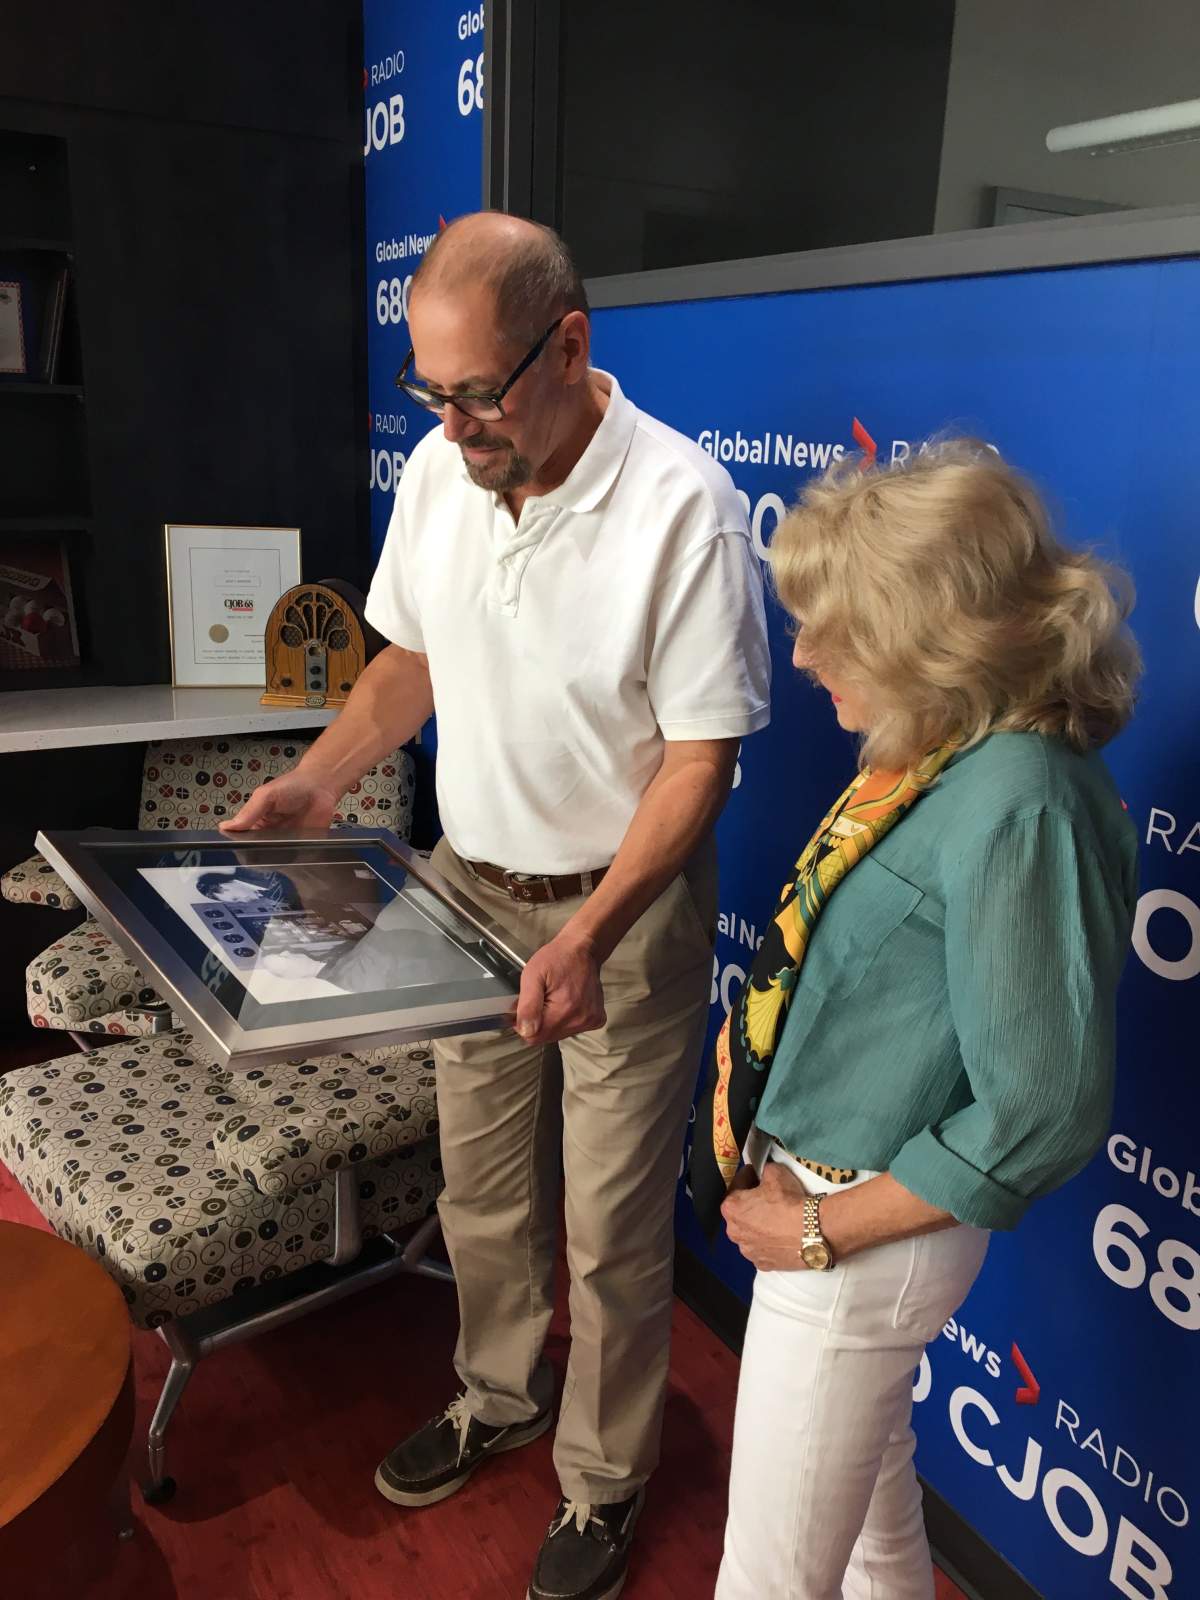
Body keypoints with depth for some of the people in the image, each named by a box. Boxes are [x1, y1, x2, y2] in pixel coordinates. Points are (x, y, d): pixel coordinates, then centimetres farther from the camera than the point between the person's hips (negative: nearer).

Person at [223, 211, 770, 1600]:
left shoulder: (681, 505, -22)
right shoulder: (438, 470, -3)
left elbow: (701, 755, -19)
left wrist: (590, 937, -27)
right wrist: (311, 786, -2)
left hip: (625, 910, -5)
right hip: (470, 886, 6)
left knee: (611, 1229, 10)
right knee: (478, 1186, 21)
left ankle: (604, 1477, 37)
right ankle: (499, 1394, 49)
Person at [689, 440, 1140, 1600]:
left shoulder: (1016, 807, -27)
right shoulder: (938, 754, -1)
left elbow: (1042, 1113, -25)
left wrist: (823, 1227, -16)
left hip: (862, 1235, -8)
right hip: (822, 1189, 8)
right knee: (870, 1501, 30)